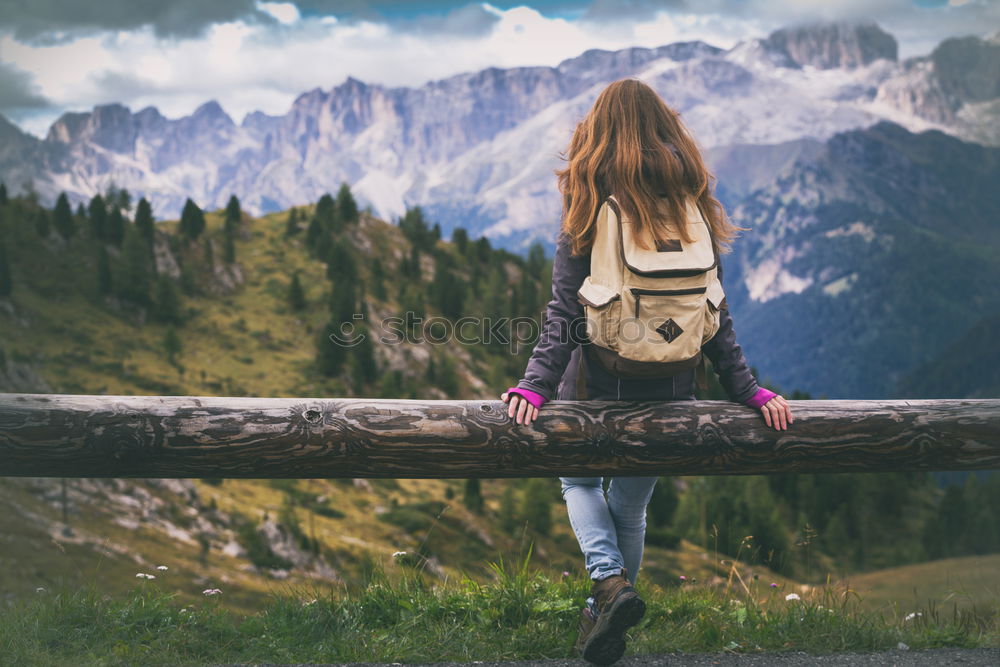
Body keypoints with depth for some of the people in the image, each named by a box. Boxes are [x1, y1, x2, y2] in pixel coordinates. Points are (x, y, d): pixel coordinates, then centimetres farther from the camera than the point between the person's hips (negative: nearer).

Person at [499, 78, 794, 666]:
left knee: (578, 479, 21)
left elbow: (566, 310, -14)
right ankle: (606, 618, 29)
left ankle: (610, 582, -3)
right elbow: (714, 314, 2)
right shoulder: (692, 208, 3)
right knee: (631, 507, 20)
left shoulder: (589, 209, -7)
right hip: (671, 386, 4)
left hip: (600, 380, -3)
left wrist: (536, 384, -14)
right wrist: (749, 389, 5)